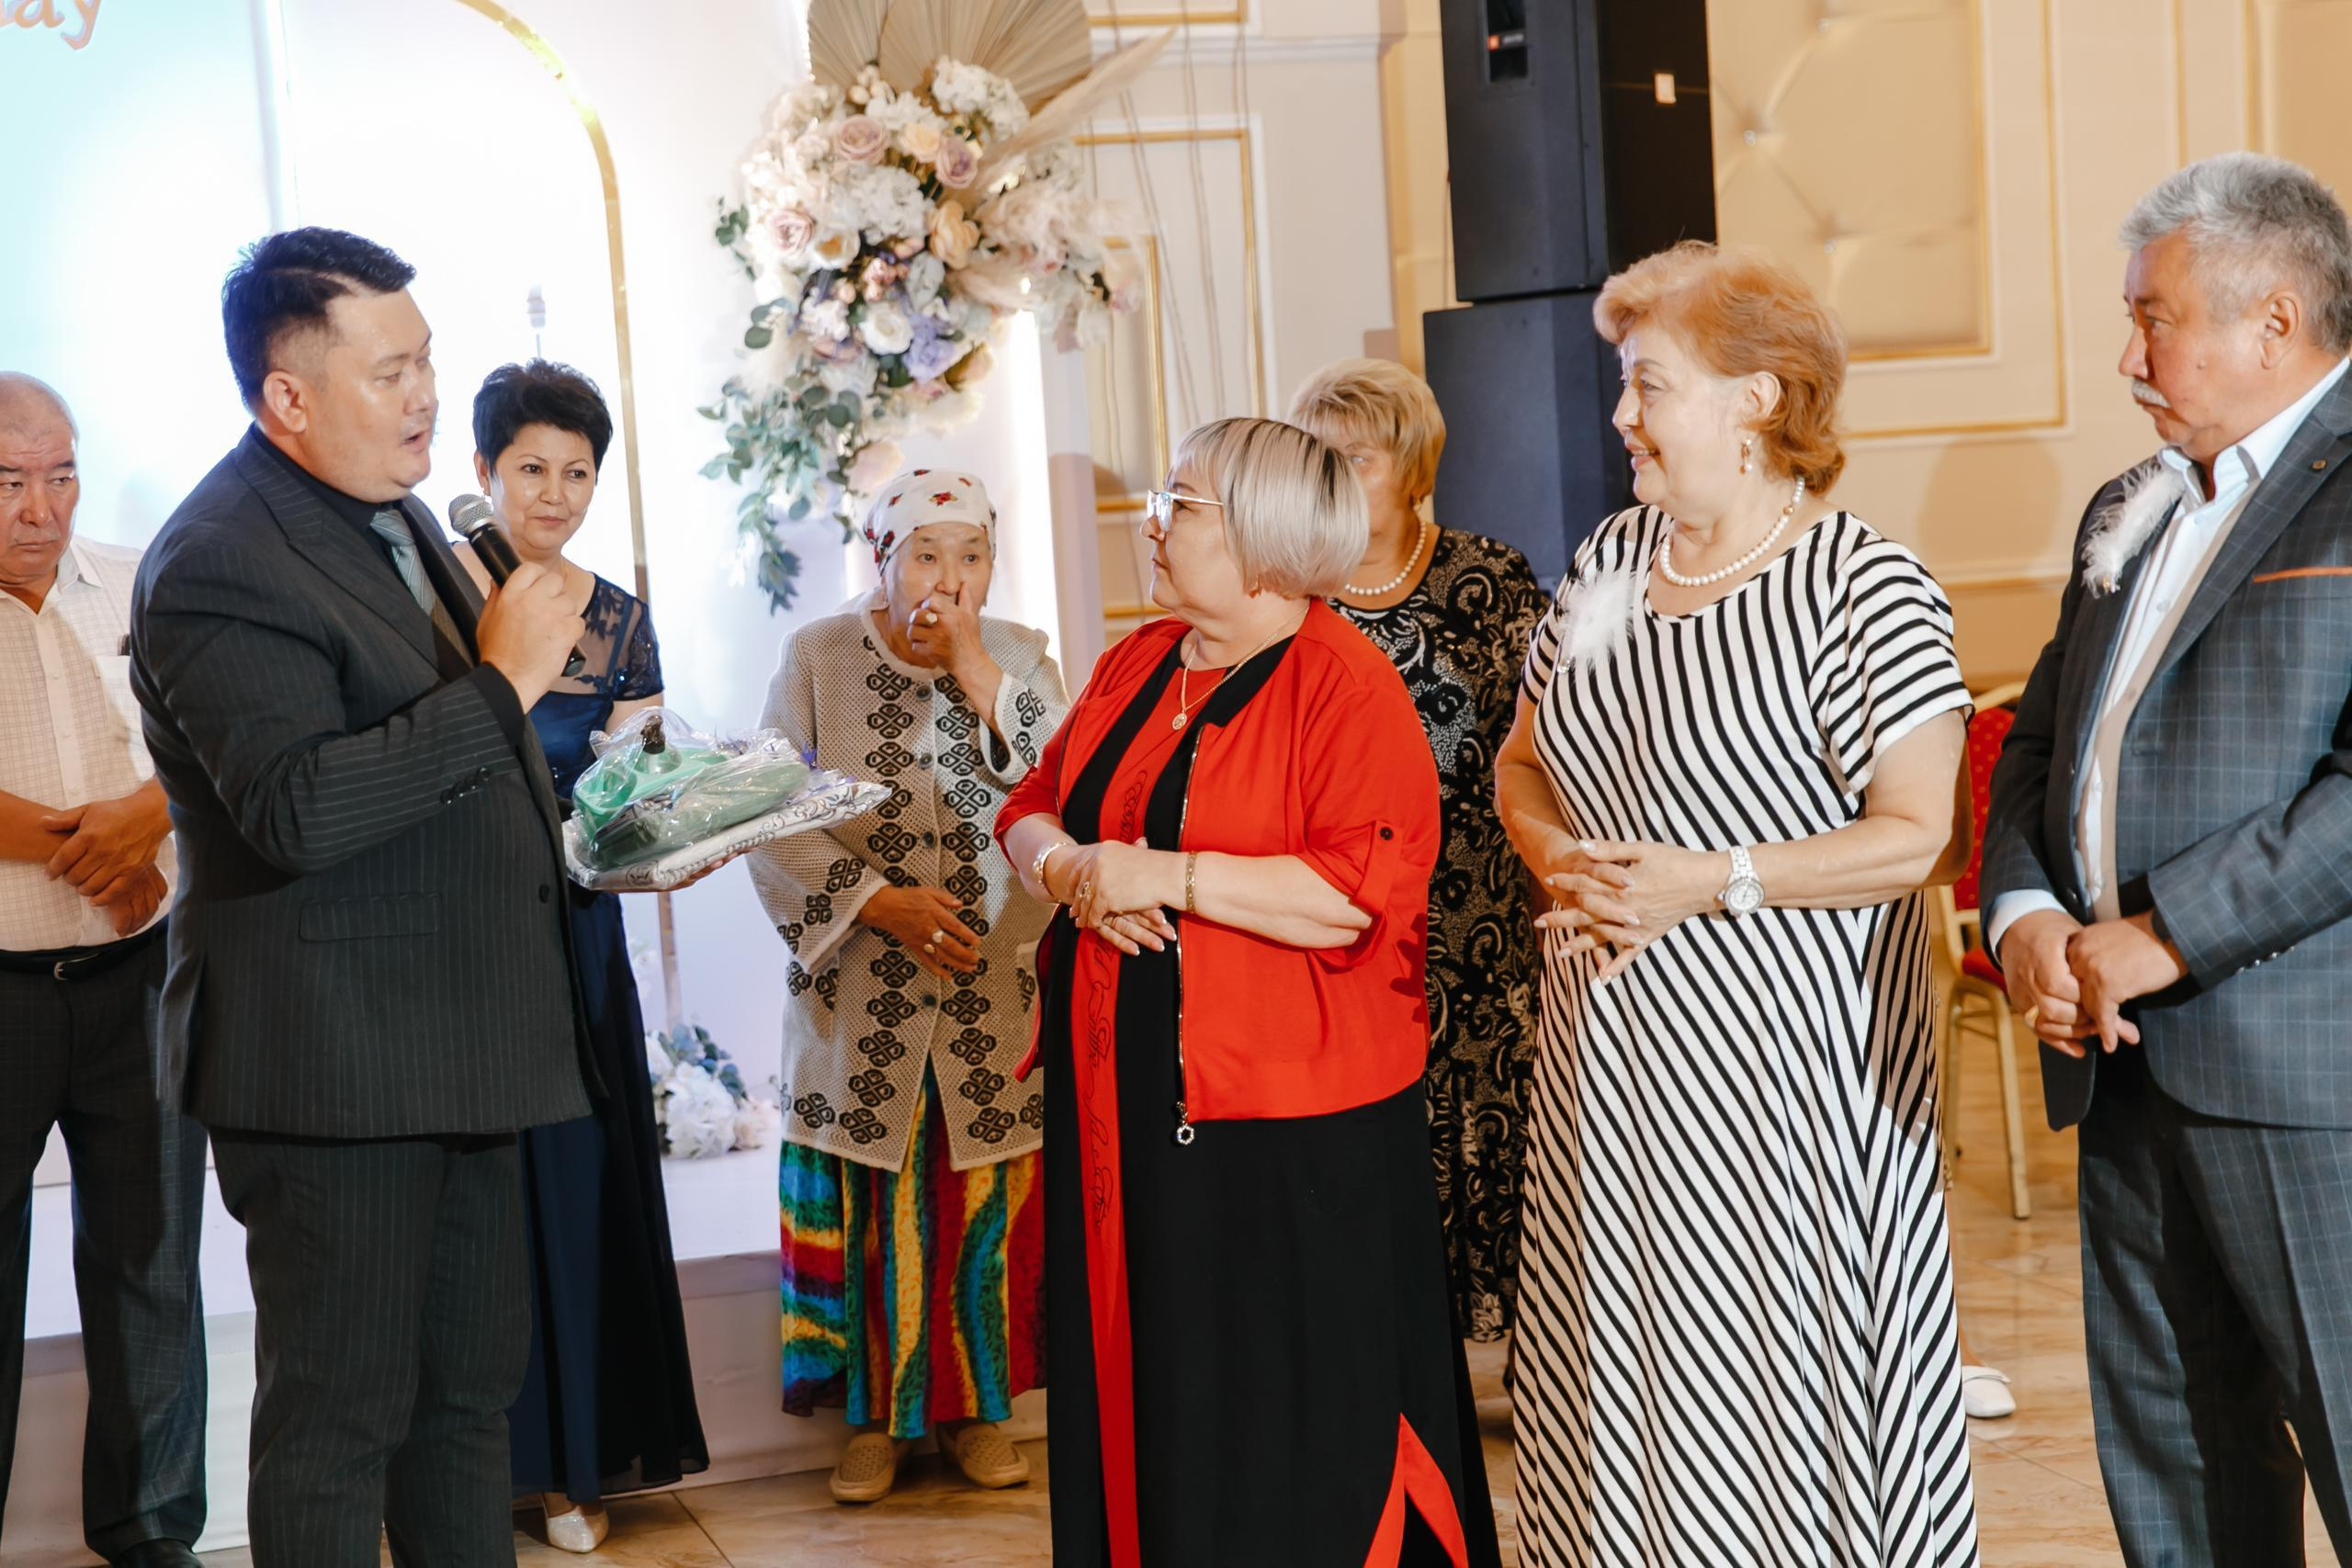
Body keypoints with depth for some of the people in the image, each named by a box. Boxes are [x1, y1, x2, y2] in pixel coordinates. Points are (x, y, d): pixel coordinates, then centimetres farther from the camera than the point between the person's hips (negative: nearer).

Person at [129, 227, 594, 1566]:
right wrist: (503, 682, -25)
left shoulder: (391, 509, 12)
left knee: (472, 1382, 17)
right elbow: (300, 808, -30)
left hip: (453, 1038, 9)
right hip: (333, 1062, -9)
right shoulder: (219, 564, -18)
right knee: (338, 1417, 2)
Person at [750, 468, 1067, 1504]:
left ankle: (977, 1405, 21)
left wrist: (978, 673, -17)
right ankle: (876, 1412, 18)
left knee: (985, 1199, 6)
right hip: (863, 999, -1)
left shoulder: (1021, 657, 3)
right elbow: (772, 824, -5)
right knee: (874, 1205, 4)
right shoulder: (817, 657, -1)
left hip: (995, 990, 1)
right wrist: (882, 902, -16)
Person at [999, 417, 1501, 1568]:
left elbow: (1366, 891, -22)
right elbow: (1030, 810, 15)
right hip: (1125, 1105, 7)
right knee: (1142, 1389, 14)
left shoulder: (1349, 686, -12)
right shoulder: (1137, 666, 12)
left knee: (1282, 1422, 3)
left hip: (1289, 1131, -7)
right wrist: (1072, 872, -8)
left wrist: (1165, 877, -20)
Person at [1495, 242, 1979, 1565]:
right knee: (1614, 1381, 11)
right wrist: (1570, 868, -2)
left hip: (1781, 1052, -6)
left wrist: (1707, 884, -18)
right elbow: (1523, 764, 19)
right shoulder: (1612, 560, 10)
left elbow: (1927, 837, -15)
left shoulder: (1864, 588, -10)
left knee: (1777, 1379, 0)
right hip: (1609, 1050, 6)